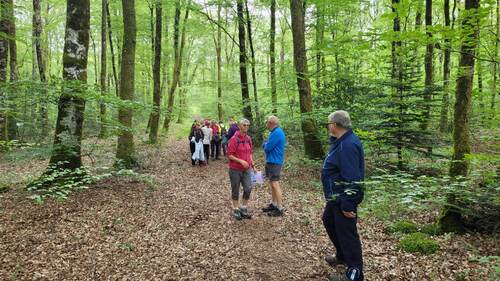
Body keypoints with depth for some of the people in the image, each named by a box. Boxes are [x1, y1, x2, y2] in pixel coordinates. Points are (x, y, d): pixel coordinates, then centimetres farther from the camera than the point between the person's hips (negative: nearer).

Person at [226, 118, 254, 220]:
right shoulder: (234, 139, -14)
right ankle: (236, 210, 23)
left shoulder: (248, 138, 5)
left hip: (246, 169, 5)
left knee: (248, 188, 0)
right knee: (235, 190, 8)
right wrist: (241, 161, -21)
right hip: (235, 169, -5)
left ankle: (244, 209, 18)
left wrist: (252, 163, 9)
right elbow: (229, 155, -14)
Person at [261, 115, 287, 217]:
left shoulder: (276, 133, -18)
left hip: (274, 162, -11)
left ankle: (280, 209, -5)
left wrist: (265, 144, 2)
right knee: (272, 183, 16)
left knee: (275, 184, -9)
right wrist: (266, 144, -1)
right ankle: (273, 204, 25)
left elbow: (267, 148, -18)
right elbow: (265, 146, 19)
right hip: (271, 161, 11)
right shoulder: (276, 132, 15)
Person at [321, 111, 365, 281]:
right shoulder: (341, 141, 9)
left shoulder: (348, 145, -25)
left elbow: (352, 179, -28)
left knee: (346, 234, 0)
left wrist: (347, 205, -26)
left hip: (344, 199, -11)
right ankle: (342, 256, 43)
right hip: (335, 197, 11)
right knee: (329, 222, 25)